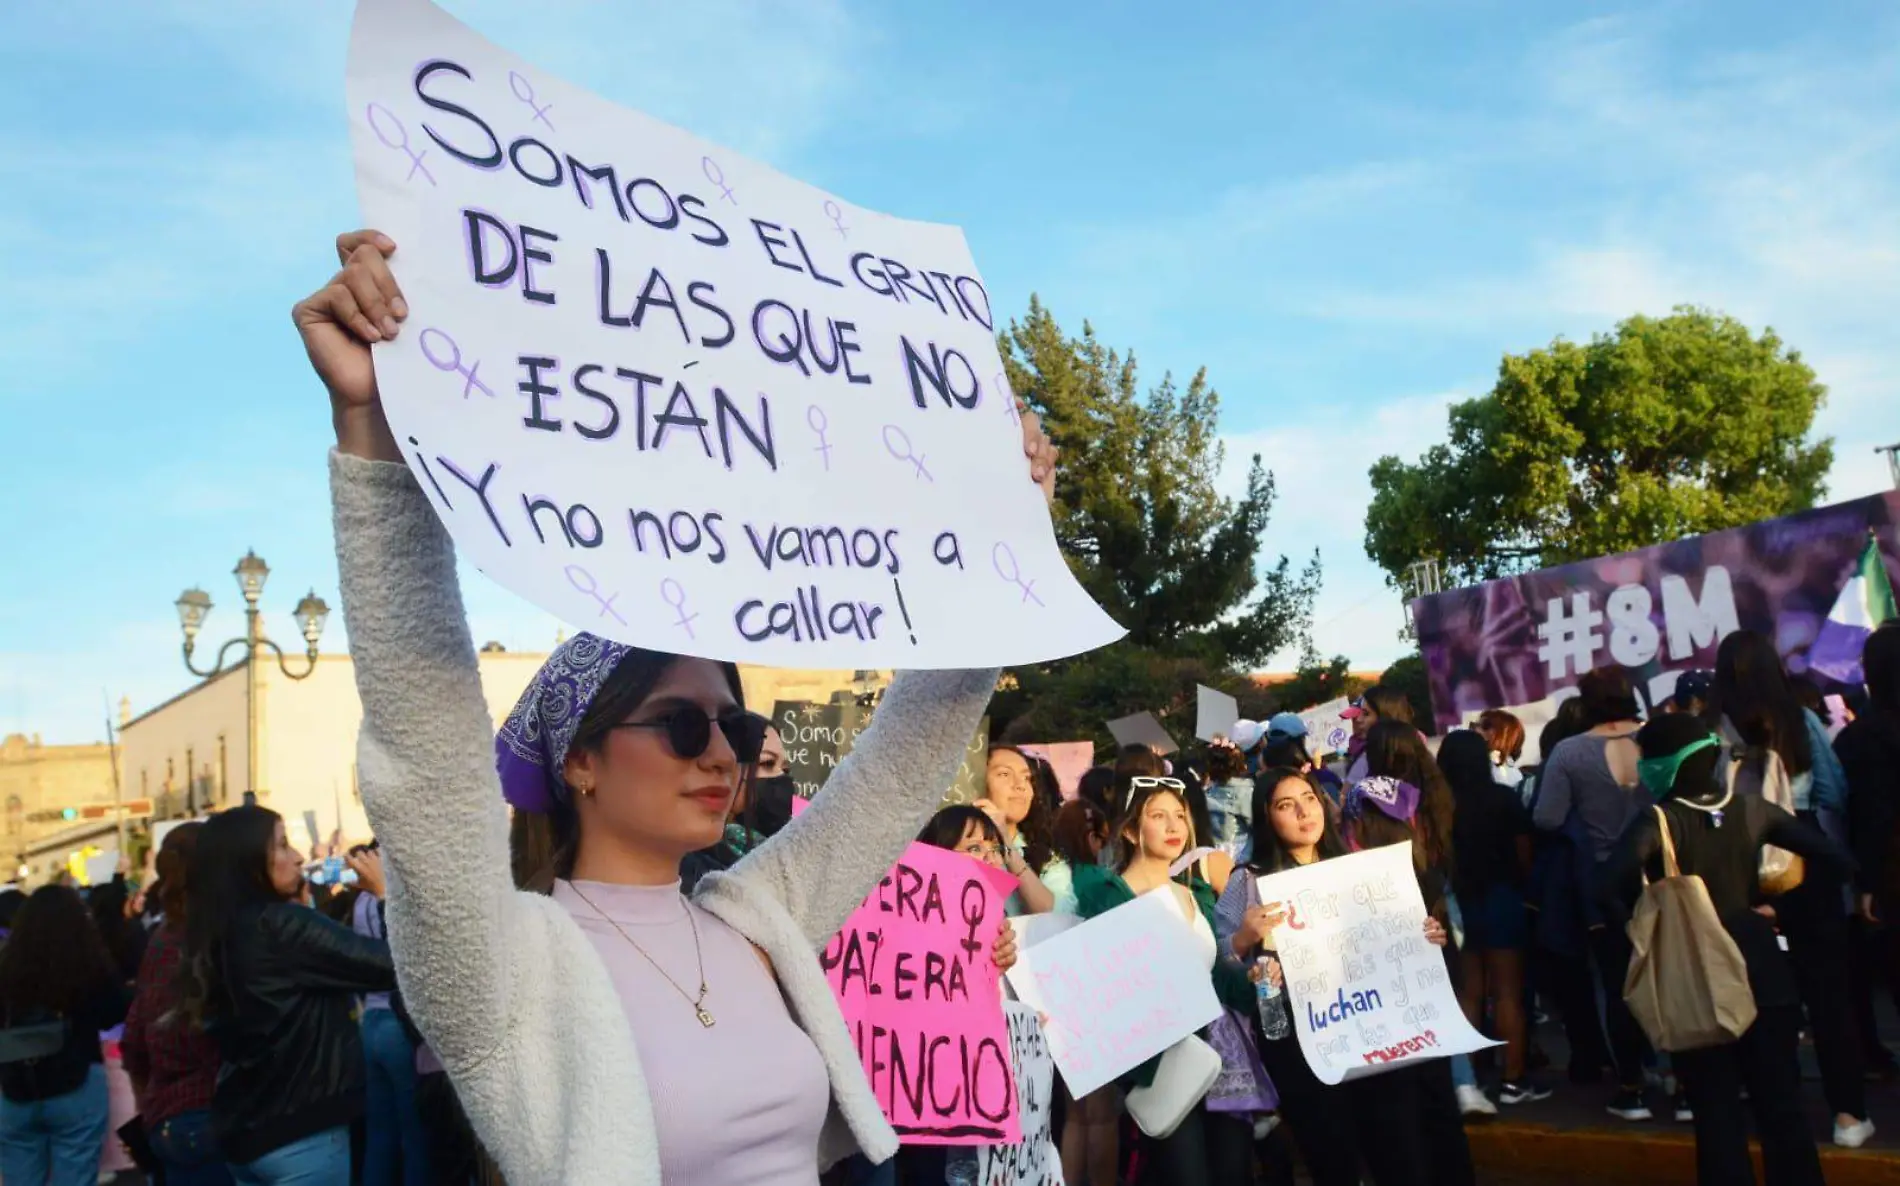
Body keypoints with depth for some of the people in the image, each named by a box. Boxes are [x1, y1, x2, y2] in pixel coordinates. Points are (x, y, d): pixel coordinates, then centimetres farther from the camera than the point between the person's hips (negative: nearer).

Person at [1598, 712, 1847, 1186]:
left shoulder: (1658, 822, -15)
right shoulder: (1752, 809, -1)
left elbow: (1609, 890, -29)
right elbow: (1835, 860, 2)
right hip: (1763, 971, 4)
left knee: (1718, 1116, 8)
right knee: (1782, 1107, 15)